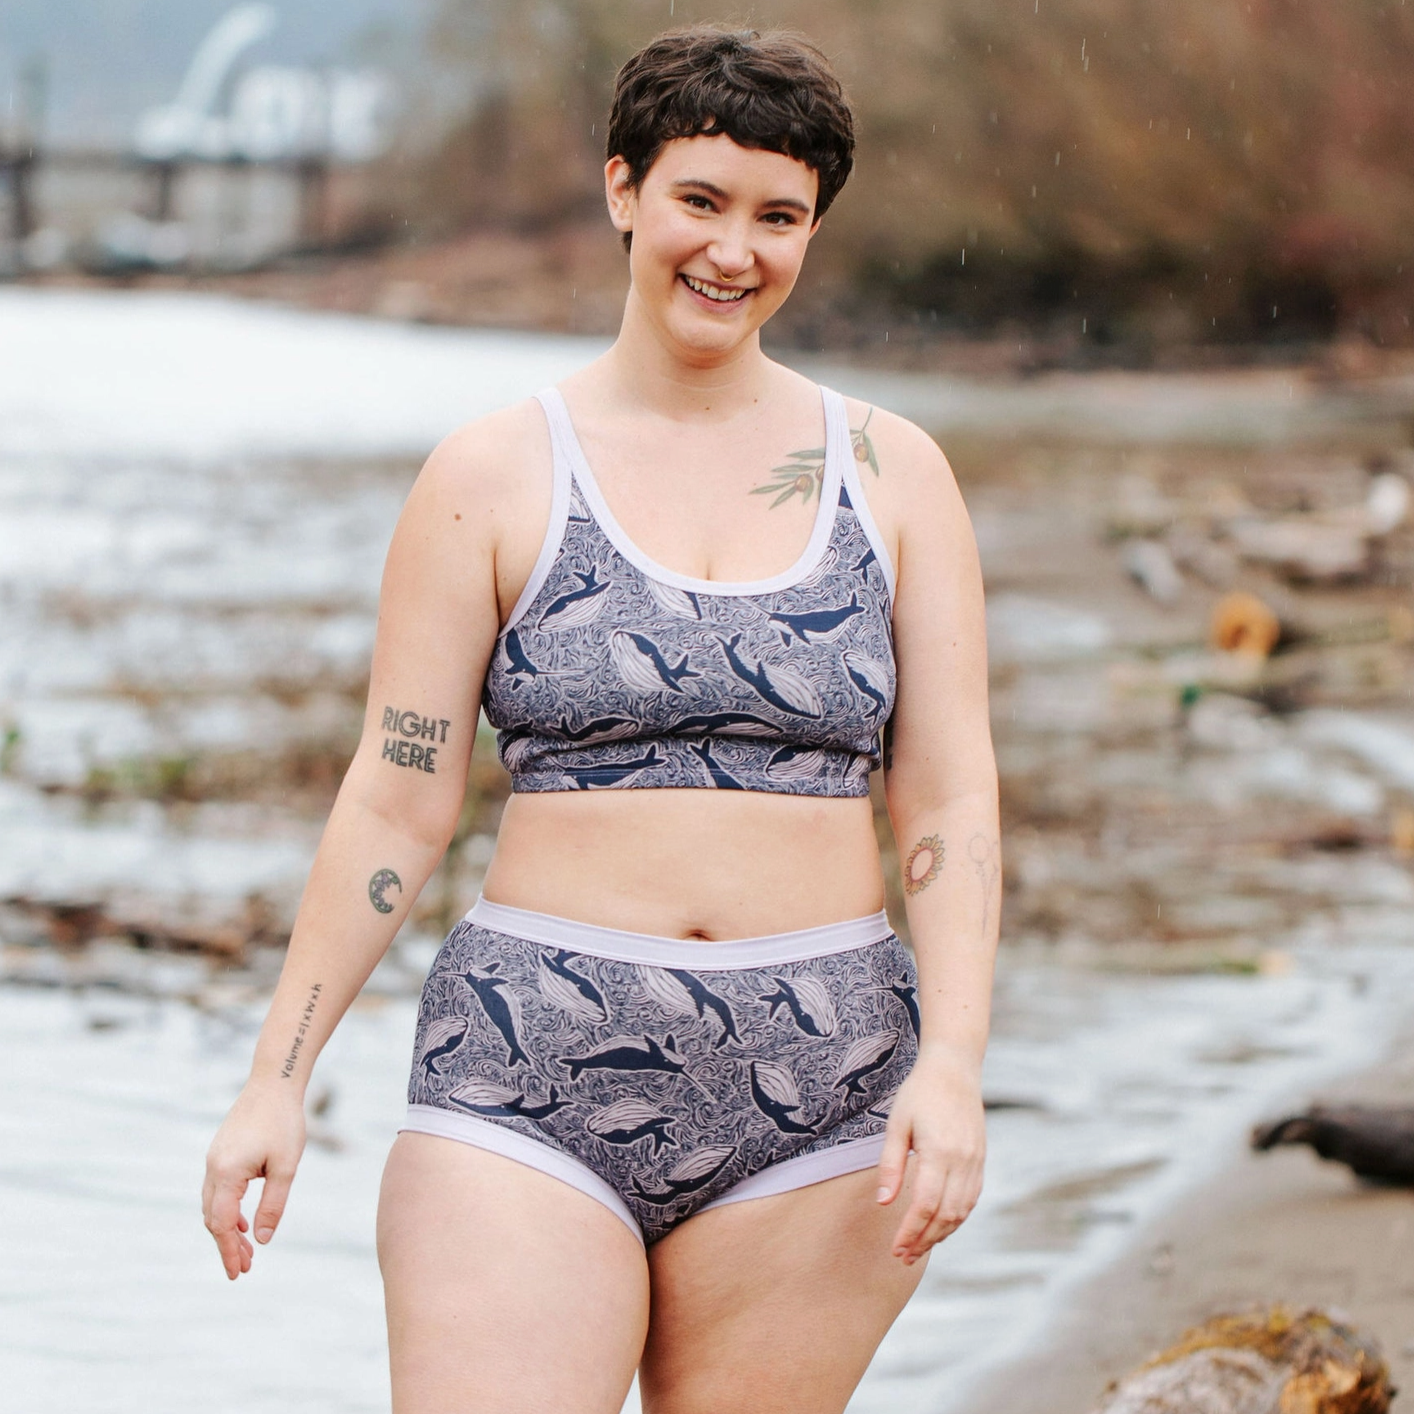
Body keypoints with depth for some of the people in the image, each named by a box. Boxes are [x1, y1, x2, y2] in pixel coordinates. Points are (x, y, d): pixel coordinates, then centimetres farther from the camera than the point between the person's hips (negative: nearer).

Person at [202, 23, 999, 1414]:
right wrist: (277, 1079, -1)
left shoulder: (894, 475, 8)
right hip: (534, 1081, -2)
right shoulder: (492, 477, 3)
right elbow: (395, 804, 4)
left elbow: (951, 803, 5)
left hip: (810, 1091, 2)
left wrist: (951, 1067, -8)